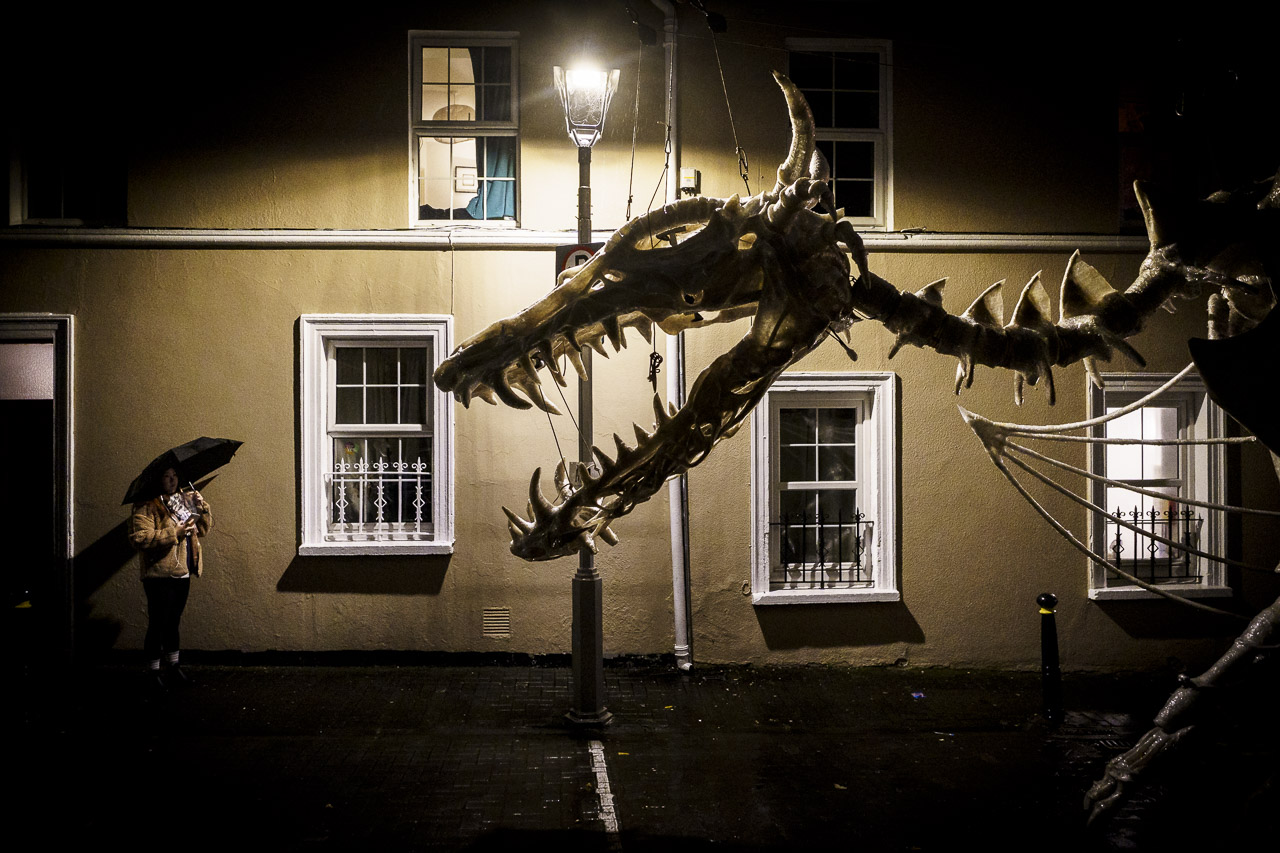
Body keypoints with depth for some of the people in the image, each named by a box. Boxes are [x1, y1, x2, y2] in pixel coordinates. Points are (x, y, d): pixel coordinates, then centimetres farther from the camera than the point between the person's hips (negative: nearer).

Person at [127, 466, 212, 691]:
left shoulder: (184, 501, 15)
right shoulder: (146, 507, -9)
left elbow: (204, 528, 15)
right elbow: (139, 538, -21)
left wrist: (202, 506, -2)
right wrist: (173, 533, -23)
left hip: (182, 574, 7)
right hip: (160, 576, -7)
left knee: (173, 622, 17)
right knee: (158, 624, -1)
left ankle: (175, 668, 26)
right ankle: (153, 671, 11)